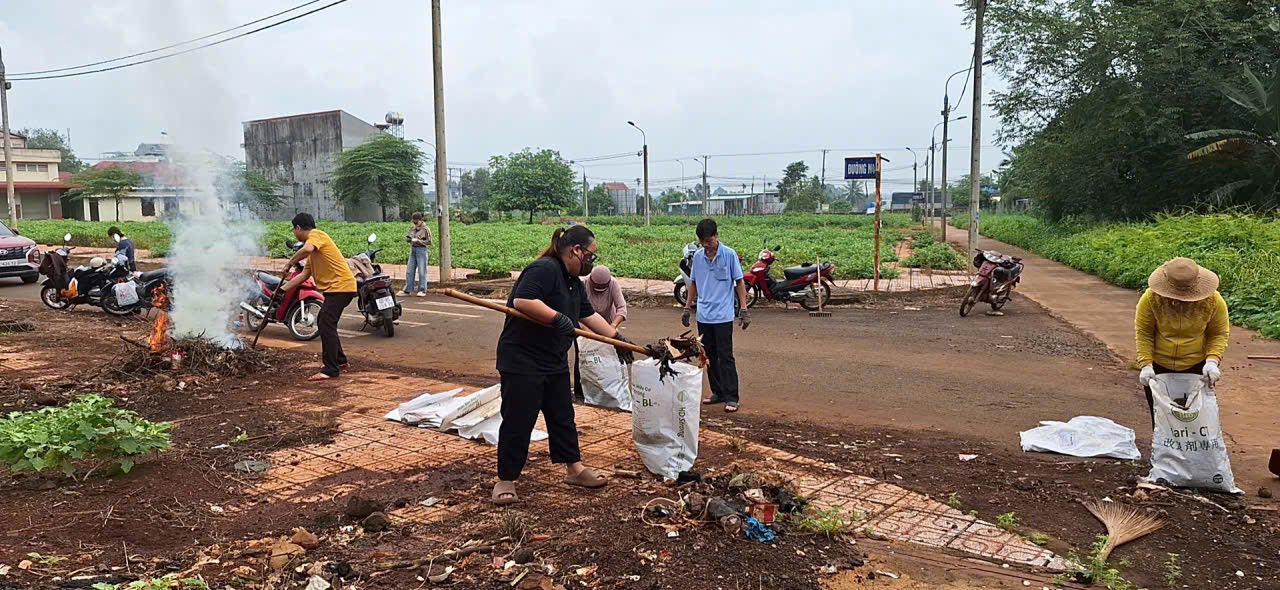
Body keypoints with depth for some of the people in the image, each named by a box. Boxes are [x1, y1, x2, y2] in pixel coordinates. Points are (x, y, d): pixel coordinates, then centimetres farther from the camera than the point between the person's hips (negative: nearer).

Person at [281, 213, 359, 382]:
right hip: (336, 287, 10)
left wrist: (289, 264, -19)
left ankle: (331, 369, -13)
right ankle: (340, 361, 27)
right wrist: (283, 289, 22)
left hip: (341, 286, -10)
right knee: (324, 323, 19)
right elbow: (304, 275, 24)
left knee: (326, 324, -13)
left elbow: (307, 249, -30)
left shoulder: (316, 234, -7)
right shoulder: (313, 251, 23)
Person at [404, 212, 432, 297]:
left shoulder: (426, 229, -8)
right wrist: (408, 238, -6)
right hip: (412, 250, 6)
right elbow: (408, 238, 18)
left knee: (421, 271, -1)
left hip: (421, 250, -6)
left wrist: (418, 240, -18)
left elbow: (429, 242, -10)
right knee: (410, 271, 8)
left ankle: (422, 291, 6)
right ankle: (407, 290, 14)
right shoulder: (412, 228, 9)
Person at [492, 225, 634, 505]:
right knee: (518, 420, -1)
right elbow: (522, 301, -31)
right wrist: (558, 318, -28)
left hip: (554, 362, 10)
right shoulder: (544, 270, -19)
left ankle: (574, 468, 29)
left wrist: (617, 338, 20)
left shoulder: (573, 282, 13)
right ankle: (506, 480, 11)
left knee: (562, 416, 17)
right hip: (522, 362, -10)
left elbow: (589, 315, 21)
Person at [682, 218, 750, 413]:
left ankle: (731, 397, 1)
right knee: (709, 356, 10)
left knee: (725, 357, -4)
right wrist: (687, 308, 15)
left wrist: (743, 310, -7)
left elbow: (739, 282, -3)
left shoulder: (729, 255, -7)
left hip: (723, 315, -5)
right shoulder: (697, 257, 5)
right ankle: (718, 392, 21)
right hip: (703, 315, 5)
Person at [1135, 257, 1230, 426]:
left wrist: (1212, 361, -20)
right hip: (1158, 367, 0)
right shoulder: (1150, 298, -20)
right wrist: (1146, 364, -17)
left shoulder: (1213, 300, -17)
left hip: (1196, 367, 0)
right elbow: (1143, 333, -10)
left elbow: (1220, 334, -5)